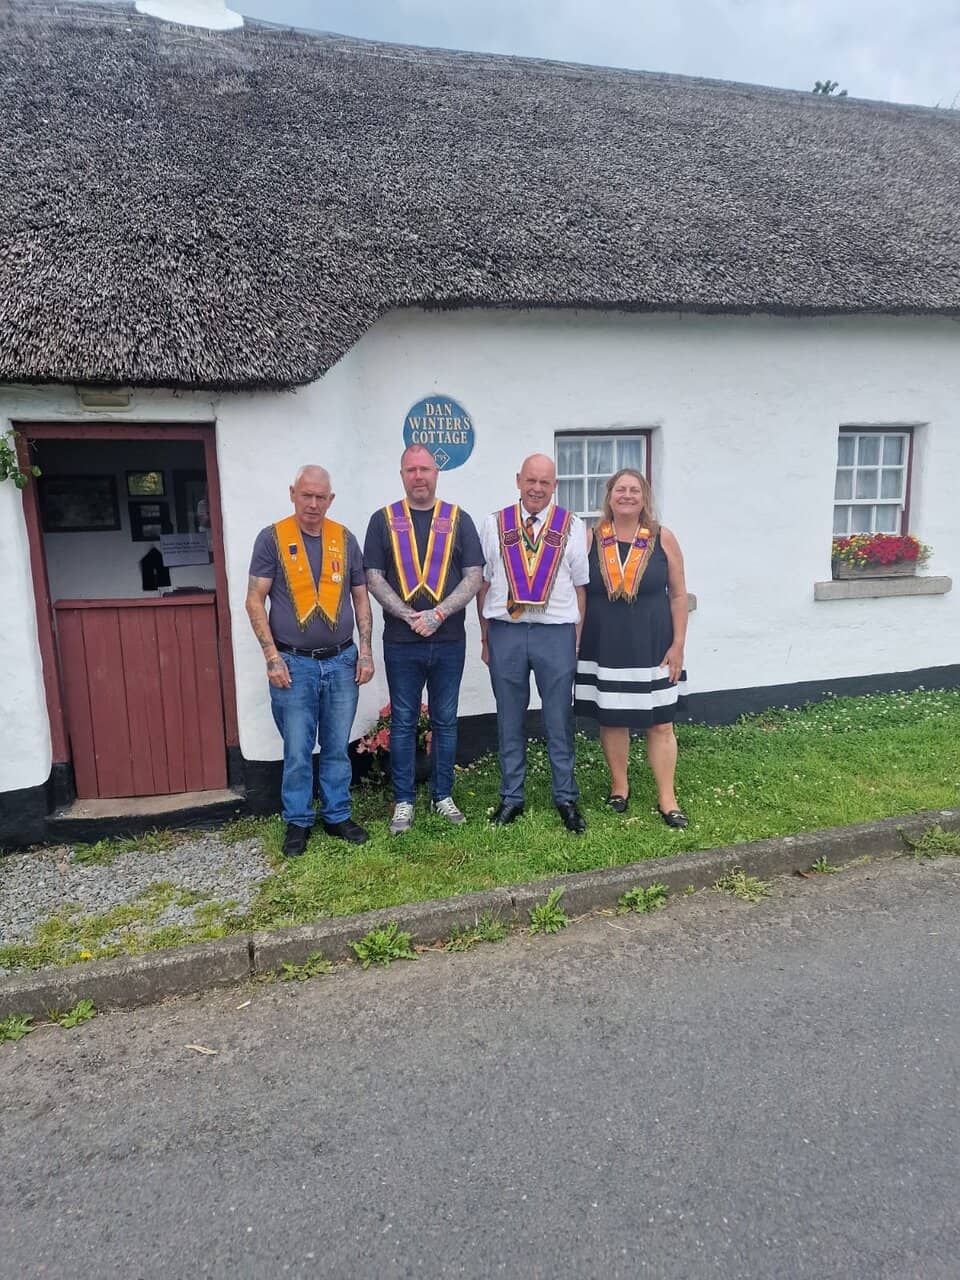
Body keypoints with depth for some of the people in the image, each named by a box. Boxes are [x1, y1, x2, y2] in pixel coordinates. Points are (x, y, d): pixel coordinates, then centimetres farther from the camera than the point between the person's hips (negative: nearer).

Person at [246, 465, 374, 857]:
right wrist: (272, 656, -10)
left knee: (338, 747, 11)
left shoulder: (345, 539, 7)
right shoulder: (272, 538, -2)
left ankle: (338, 816, 26)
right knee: (297, 751, 5)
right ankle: (297, 822, 21)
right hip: (294, 664, -2)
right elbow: (255, 601, -4)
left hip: (342, 662, 3)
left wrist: (365, 650, 3)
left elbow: (360, 598, 11)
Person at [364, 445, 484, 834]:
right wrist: (408, 615, -15)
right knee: (403, 723, 7)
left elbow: (474, 576, -1)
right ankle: (403, 801, 18)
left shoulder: (458, 520, 5)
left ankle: (443, 795, 24)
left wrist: (438, 613, -15)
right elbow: (374, 578, -1)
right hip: (401, 642, -1)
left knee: (445, 722, 11)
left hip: (449, 641, 1)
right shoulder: (383, 521, 5)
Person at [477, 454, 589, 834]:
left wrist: (578, 640, 1)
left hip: (556, 631, -1)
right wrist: (485, 638, 6)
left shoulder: (572, 526, 5)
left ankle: (565, 798, 22)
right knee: (509, 721, 10)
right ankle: (511, 797, 24)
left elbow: (581, 586, 5)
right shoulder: (493, 525, 6)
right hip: (505, 631, 1)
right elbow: (483, 584, 8)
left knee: (559, 721, 7)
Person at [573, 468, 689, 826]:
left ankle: (667, 799, 15)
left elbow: (678, 595, 2)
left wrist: (678, 644, -3)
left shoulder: (662, 539, -1)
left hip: (651, 646, 0)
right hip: (604, 646, 1)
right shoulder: (590, 539, 0)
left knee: (660, 723, 4)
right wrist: (574, 642, 0)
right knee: (611, 719, 11)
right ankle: (619, 786, 29)